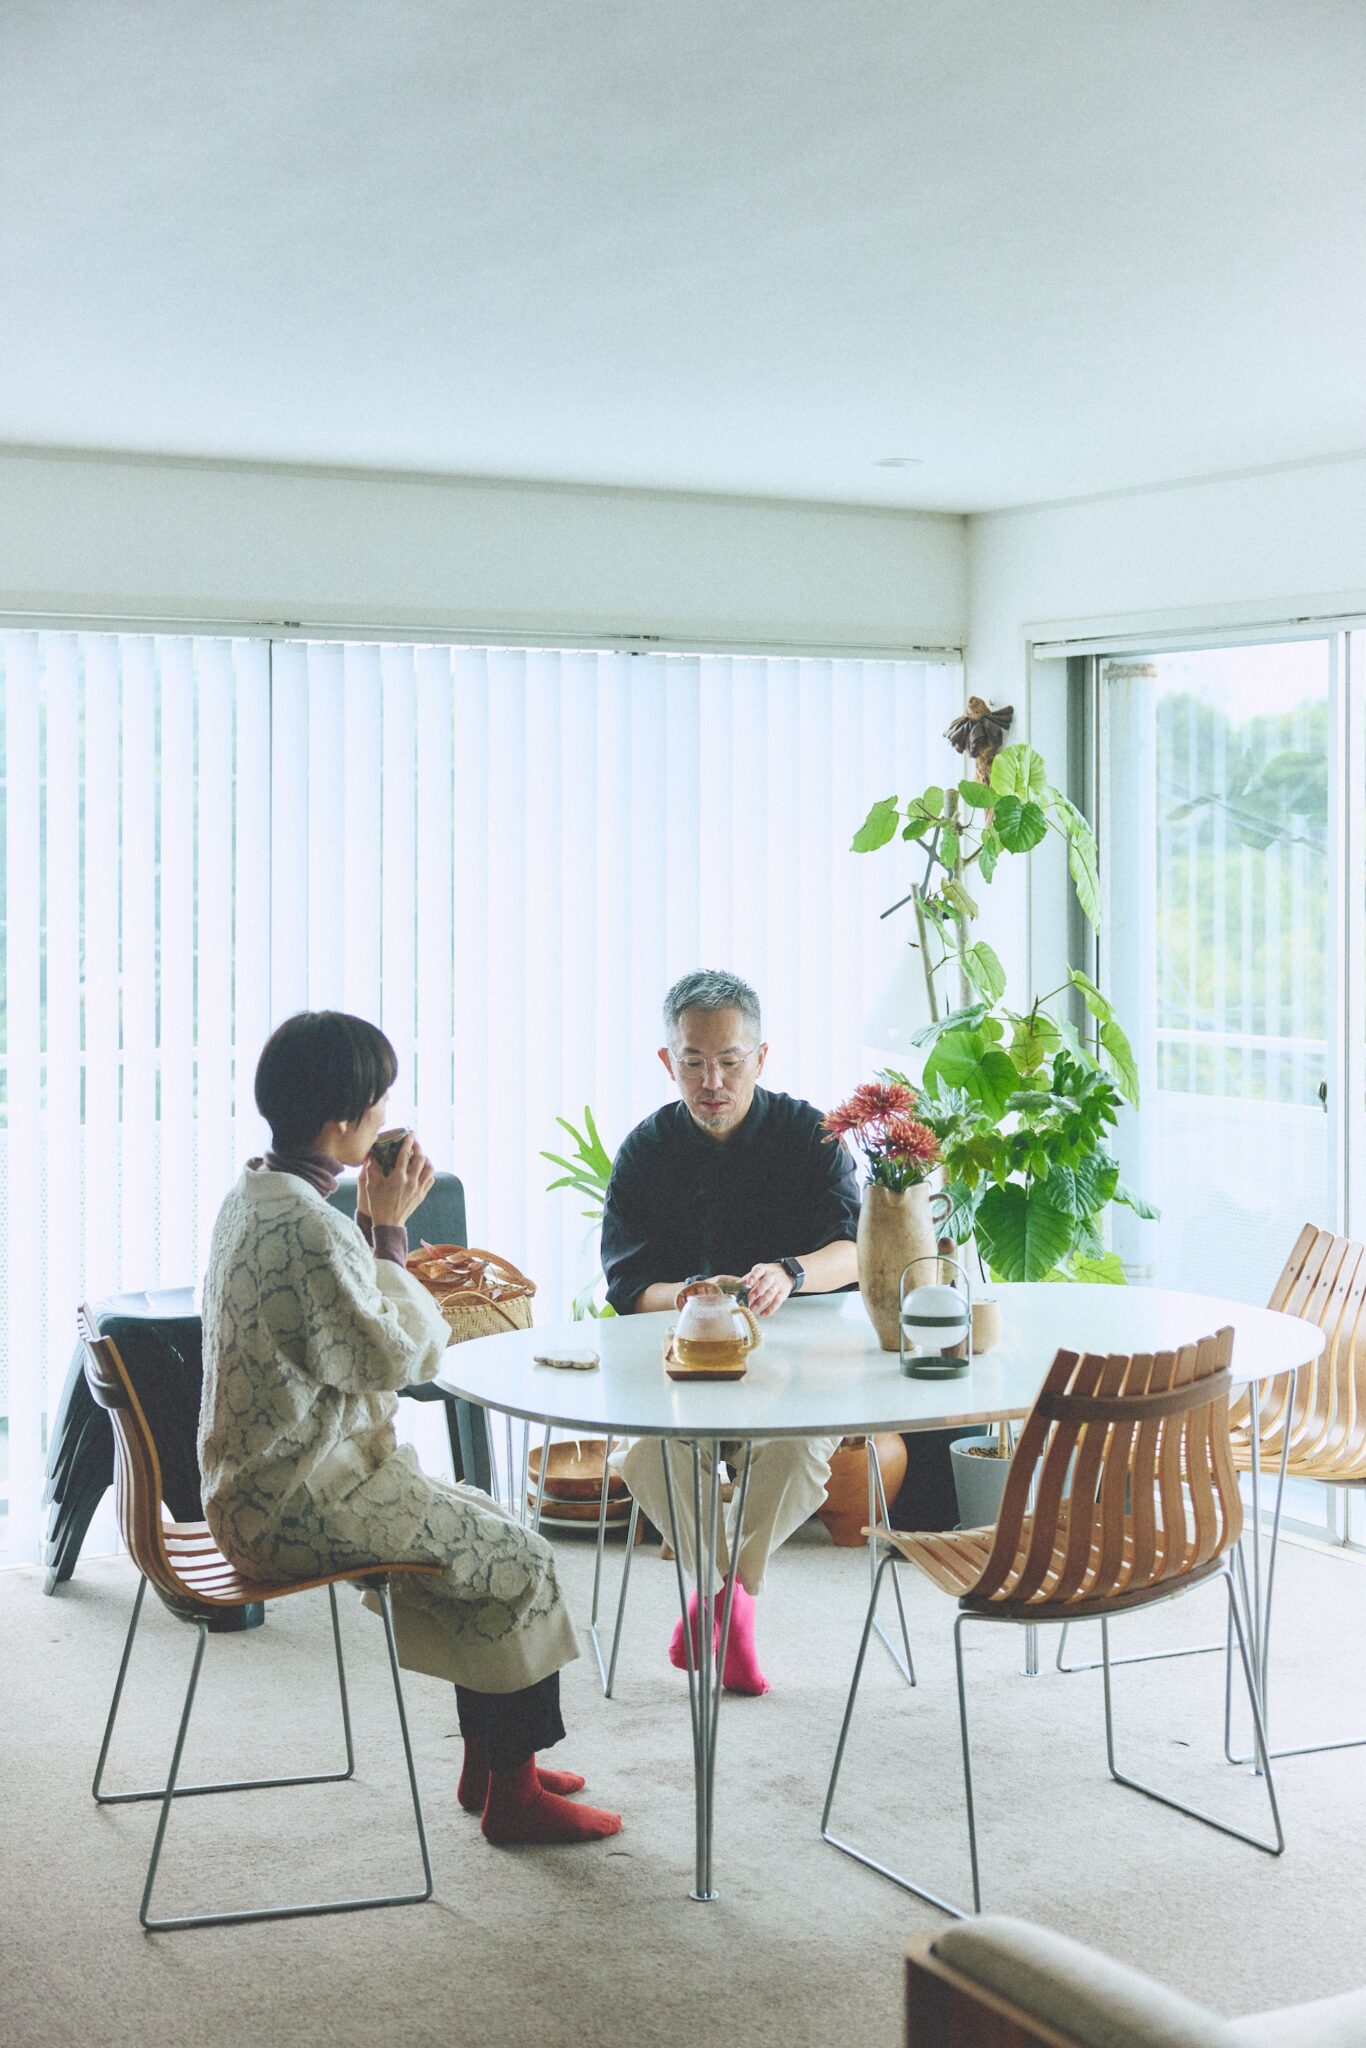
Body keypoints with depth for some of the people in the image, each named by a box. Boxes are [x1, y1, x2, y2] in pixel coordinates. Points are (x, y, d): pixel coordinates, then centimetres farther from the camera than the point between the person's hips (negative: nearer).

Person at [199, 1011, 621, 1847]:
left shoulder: (255, 1196, 8)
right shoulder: (307, 1224, -25)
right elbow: (395, 1355, -19)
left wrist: (377, 1225, 6)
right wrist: (389, 1229, -12)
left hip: (270, 1484, 10)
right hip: (303, 1505, -10)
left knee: (490, 1526, 19)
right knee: (522, 1560, -1)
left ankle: (486, 1761, 26)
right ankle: (513, 1794, 10)